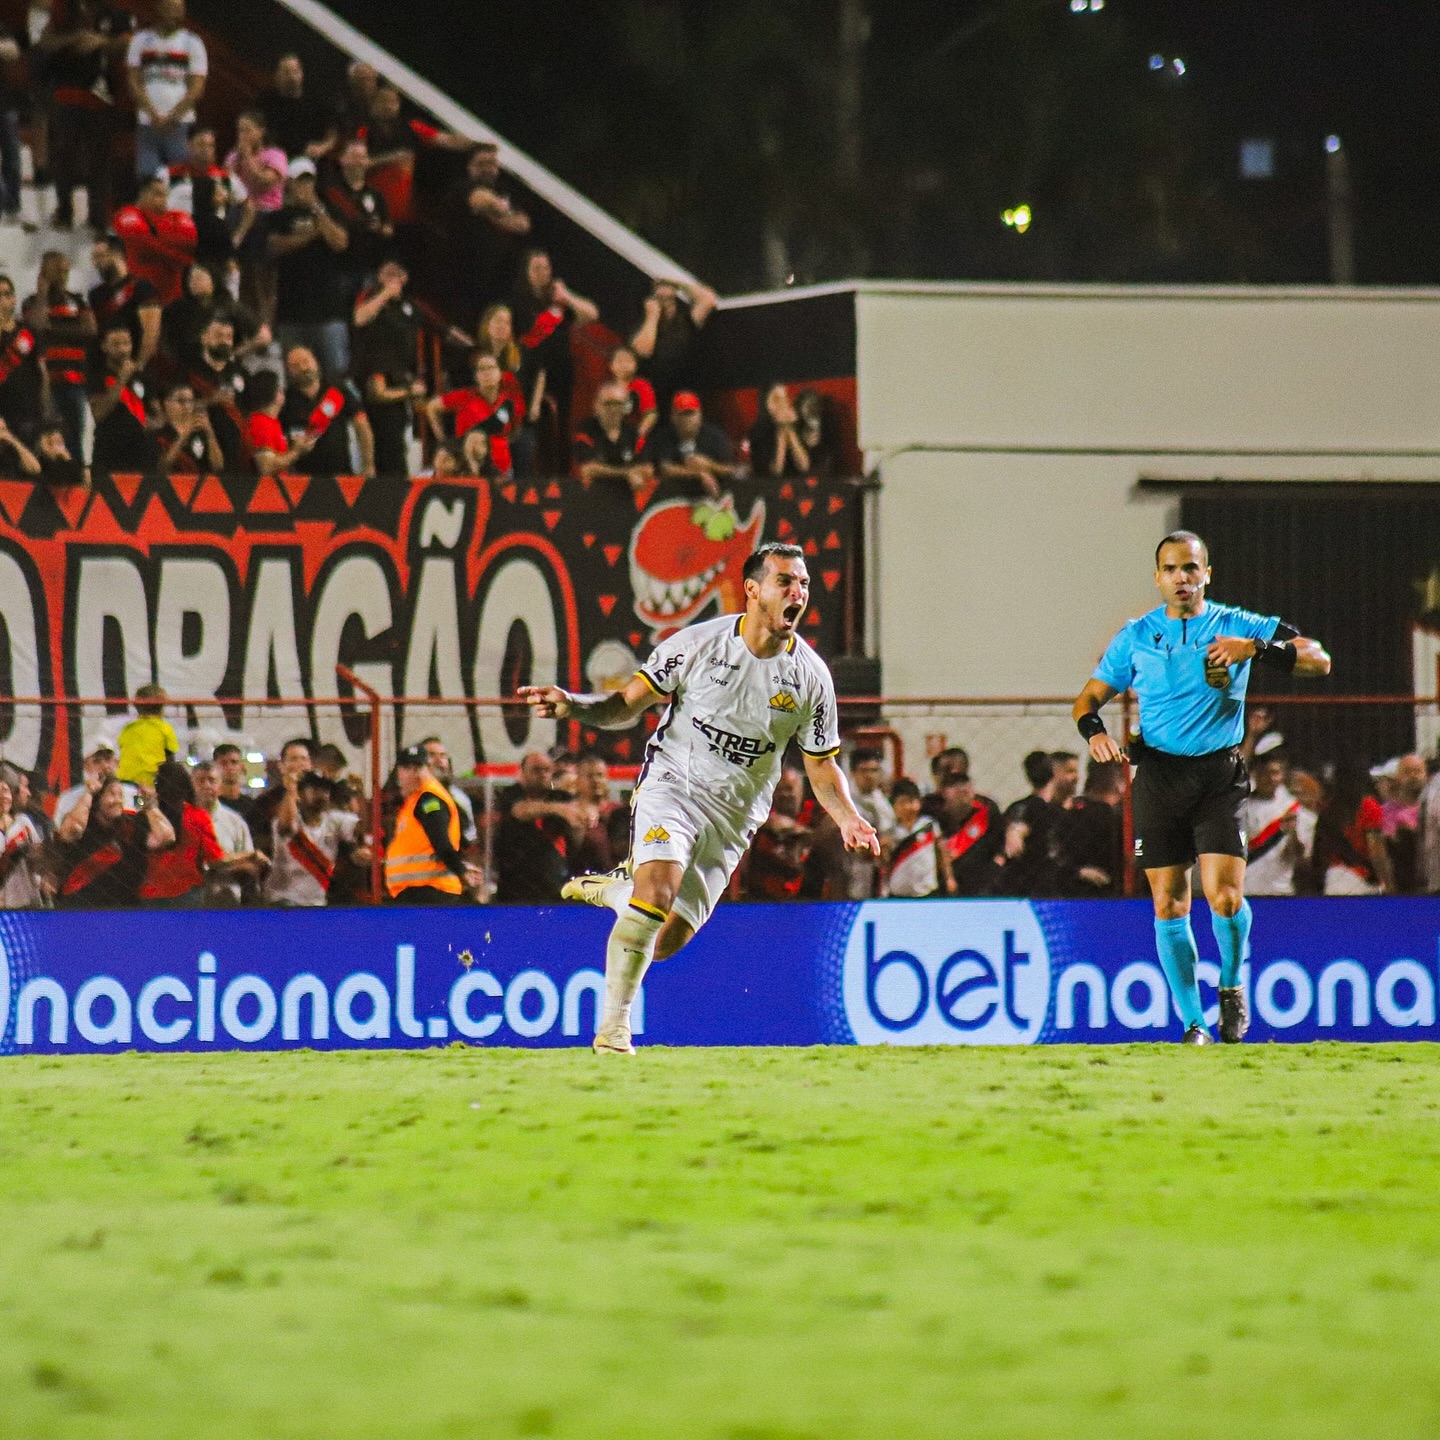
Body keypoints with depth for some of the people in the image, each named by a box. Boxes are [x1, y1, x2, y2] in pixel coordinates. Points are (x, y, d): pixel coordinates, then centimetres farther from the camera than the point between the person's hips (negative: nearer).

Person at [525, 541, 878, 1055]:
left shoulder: (811, 677, -2)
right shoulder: (699, 643, -8)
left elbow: (822, 765, 6)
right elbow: (628, 706, -1)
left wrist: (849, 819, -12)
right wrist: (571, 706, -19)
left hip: (733, 815, 3)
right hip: (672, 784, -3)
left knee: (667, 940, 0)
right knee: (657, 894, -27)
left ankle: (615, 889, 33)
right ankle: (613, 1024, -14)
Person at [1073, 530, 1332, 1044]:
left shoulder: (1236, 626, 3)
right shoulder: (1136, 636, 9)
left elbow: (1318, 659, -2)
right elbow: (1089, 697, 13)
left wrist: (1256, 648, -18)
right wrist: (1094, 730, -9)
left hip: (1219, 775, -2)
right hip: (1157, 775, 2)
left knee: (1224, 896, -15)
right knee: (1168, 905, -1)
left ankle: (1232, 986, 13)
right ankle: (1193, 1023, 9)